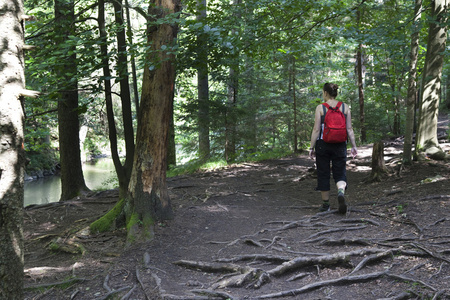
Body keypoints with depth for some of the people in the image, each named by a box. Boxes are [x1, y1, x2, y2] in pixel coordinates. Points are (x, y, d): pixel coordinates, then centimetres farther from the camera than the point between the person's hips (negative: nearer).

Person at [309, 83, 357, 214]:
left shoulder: (320, 108, -4)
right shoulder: (345, 107, 4)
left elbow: (316, 129, -7)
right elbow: (349, 129, 2)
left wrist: (312, 147, -3)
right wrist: (353, 146, 7)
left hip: (323, 144, -2)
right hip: (340, 145, 2)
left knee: (323, 174, 9)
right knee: (340, 173, 7)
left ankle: (325, 204, 15)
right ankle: (341, 192, -24)